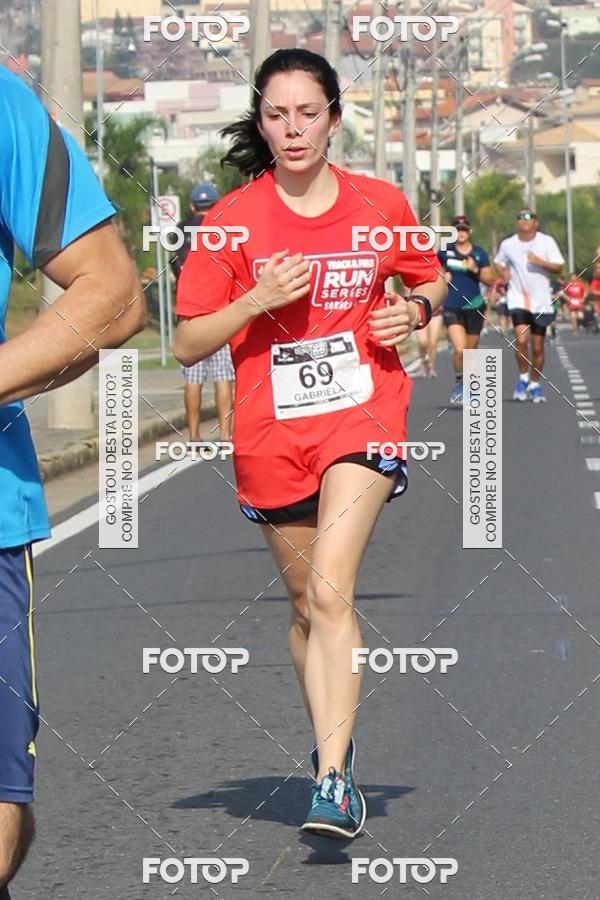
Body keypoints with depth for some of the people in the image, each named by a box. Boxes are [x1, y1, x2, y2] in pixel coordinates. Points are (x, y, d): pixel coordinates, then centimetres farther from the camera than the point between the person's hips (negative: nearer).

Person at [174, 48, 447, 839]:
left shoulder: (381, 205, 1)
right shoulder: (232, 219, -2)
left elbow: (431, 282, 19)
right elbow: (188, 343, -1)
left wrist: (414, 310, -3)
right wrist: (257, 300, -17)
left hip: (363, 412, -2)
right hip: (271, 432, 2)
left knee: (330, 590, -19)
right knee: (306, 604, 12)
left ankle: (333, 779, -23)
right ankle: (333, 743, 31)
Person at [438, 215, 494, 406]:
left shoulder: (479, 253, 2)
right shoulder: (445, 252, 2)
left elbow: (489, 280, 2)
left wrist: (475, 270, -15)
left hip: (474, 307, 1)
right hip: (452, 309, -1)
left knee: (471, 351, 10)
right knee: (459, 349, -18)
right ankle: (459, 382, 5)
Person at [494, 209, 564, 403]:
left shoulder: (546, 241, -1)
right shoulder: (508, 244, 3)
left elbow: (558, 267, -3)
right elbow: (498, 262, 22)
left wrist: (540, 262, -19)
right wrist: (503, 273, 2)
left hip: (541, 302, 0)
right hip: (518, 299, 0)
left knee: (537, 347, 5)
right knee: (521, 339, -20)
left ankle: (535, 384, 21)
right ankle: (523, 377, 0)